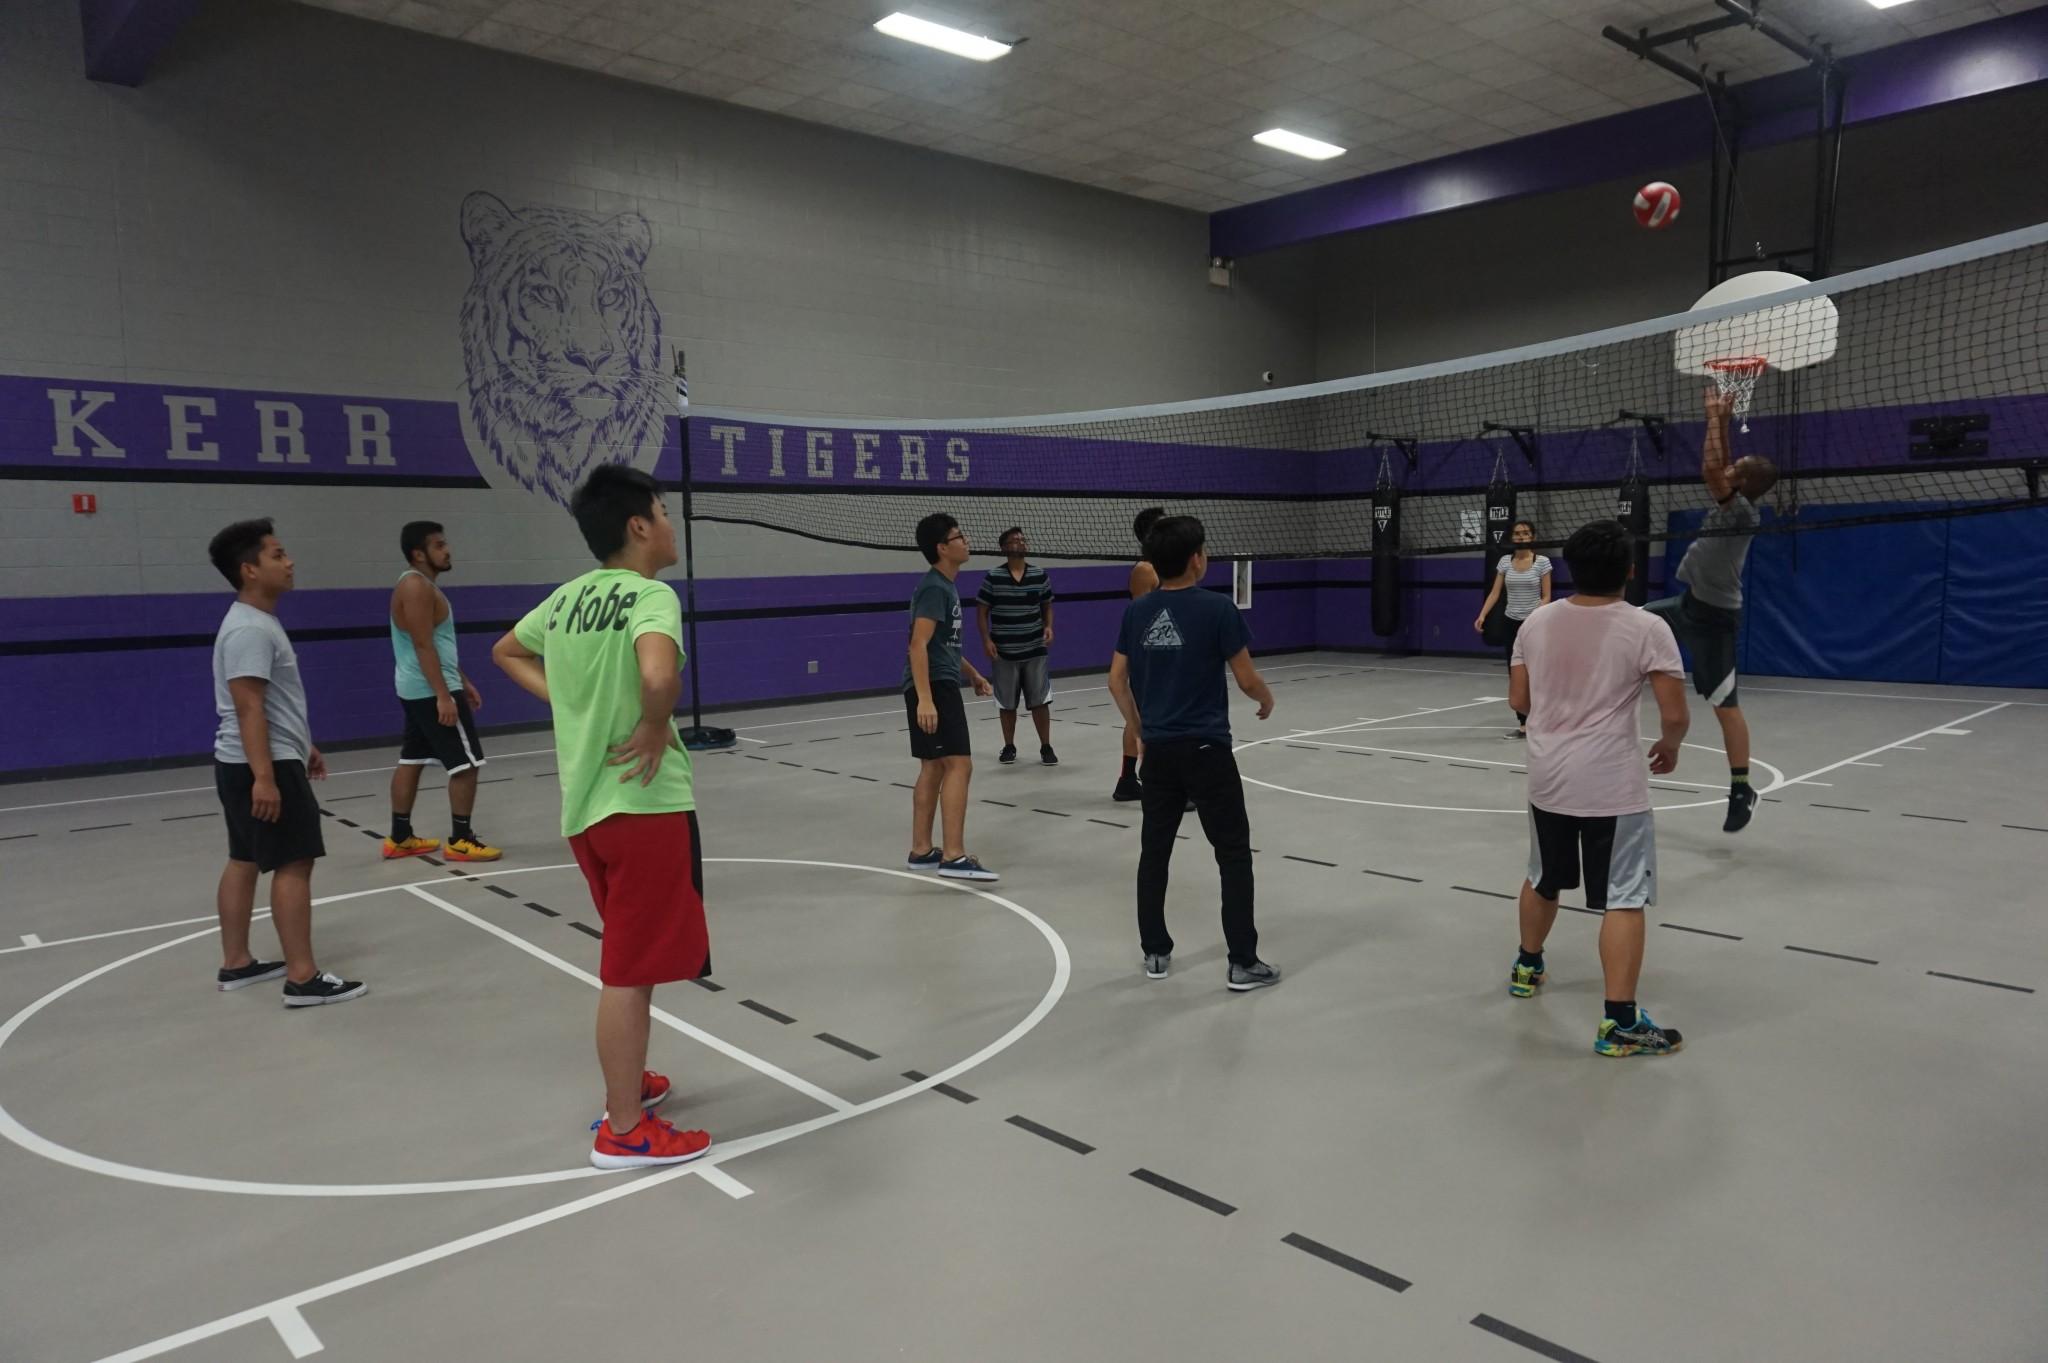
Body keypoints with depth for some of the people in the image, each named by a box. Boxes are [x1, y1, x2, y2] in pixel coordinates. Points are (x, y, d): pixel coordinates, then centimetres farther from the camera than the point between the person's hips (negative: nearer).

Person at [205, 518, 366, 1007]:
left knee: (245, 860, 15)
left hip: (242, 762, 11)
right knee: (293, 863, -9)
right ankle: (303, 979, -7)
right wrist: (264, 777, -29)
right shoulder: (249, 629, -19)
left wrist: (304, 747, 29)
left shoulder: (259, 622, 14)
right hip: (262, 765, -11)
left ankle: (236, 963, 24)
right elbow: (249, 709, -25)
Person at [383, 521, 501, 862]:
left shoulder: (424, 585, 16)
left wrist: (463, 682, 24)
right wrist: (444, 696, -26)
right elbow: (424, 646, -23)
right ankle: (461, 840, -2)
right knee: (466, 763, -6)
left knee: (411, 761, 13)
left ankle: (400, 838, 20)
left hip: (416, 689, 11)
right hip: (431, 690, -11)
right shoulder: (416, 587, -16)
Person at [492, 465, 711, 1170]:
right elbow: (659, 674, -34)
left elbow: (505, 650, 26)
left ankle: (626, 1083, 38)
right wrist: (657, 724, -16)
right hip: (644, 802, -8)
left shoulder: (567, 596, 10)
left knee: (627, 960, 23)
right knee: (632, 972, 1)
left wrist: (564, 699, 16)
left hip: (585, 804, 9)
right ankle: (625, 1131, 11)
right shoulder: (652, 595, -14)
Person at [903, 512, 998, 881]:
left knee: (934, 767, 12)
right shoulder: (934, 588, -15)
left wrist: (973, 674, 32)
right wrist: (924, 698, -30)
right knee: (959, 765, -13)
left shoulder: (945, 586, 17)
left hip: (940, 685, 11)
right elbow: (919, 645, -23)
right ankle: (953, 856, -14)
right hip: (934, 687, -11)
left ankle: (921, 850, 18)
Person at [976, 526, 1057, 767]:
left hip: (1035, 650, 1)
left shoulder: (1040, 575, 3)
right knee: (1007, 703, 8)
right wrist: (986, 639, -9)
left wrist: (1048, 627, -4)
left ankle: (1046, 747, 13)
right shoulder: (992, 577, -4)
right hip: (1004, 652, -1)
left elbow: (1047, 606, 14)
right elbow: (983, 612, 1)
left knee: (1040, 701, 2)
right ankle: (1009, 746, 22)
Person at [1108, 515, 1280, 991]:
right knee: (1233, 853, 4)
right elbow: (1247, 680, -8)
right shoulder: (1218, 608, -12)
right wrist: (1267, 698, 14)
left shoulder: (1136, 611, 2)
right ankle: (1242, 962, 5)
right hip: (1206, 750, -5)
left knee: (1155, 850, 14)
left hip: (1158, 749, 5)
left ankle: (1155, 952, 21)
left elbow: (1117, 680, 8)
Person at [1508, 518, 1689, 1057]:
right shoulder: (1647, 628, -12)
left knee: (1543, 880, 24)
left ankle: (1527, 968, 43)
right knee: (1623, 900, 0)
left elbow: (1520, 699, 9)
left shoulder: (1536, 621, 1)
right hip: (1613, 785, -5)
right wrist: (1669, 746, 8)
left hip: (1547, 778, 5)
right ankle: (1619, 1023, 0)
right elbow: (1674, 715, -13)